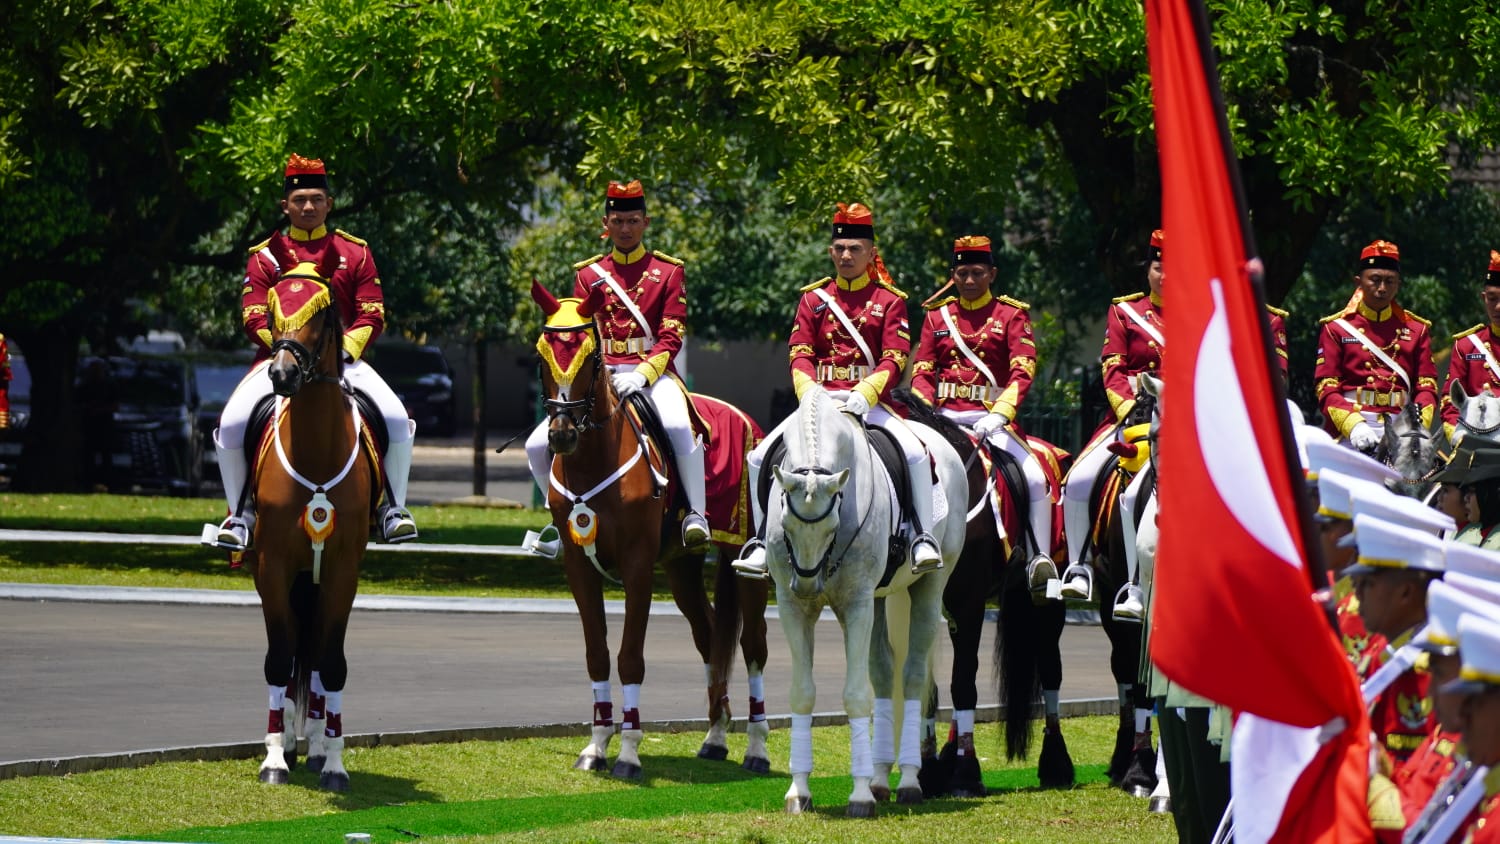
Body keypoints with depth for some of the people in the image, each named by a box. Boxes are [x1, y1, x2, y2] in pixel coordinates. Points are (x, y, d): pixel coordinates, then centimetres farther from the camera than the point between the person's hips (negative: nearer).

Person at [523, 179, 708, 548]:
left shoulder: (668, 271, 5)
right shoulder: (588, 274, 12)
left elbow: (672, 337, -4)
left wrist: (641, 376, -20)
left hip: (653, 374, -3)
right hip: (601, 377, 3)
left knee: (678, 426, -38)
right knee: (538, 446, -10)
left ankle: (696, 513, -26)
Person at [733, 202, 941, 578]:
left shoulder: (889, 300, 3)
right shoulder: (813, 298, 10)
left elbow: (894, 359, -6)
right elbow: (800, 354, 4)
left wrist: (865, 393, -24)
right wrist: (808, 392, -17)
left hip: (870, 403, -3)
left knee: (916, 454, -29)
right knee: (761, 457, -15)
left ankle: (923, 537, -21)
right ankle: (763, 539, -3)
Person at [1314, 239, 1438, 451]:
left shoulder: (1416, 330, 15)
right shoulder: (1337, 328, 8)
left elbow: (1427, 388, 9)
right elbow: (1327, 390, 1)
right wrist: (1354, 426, -16)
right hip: (1349, 433, -2)